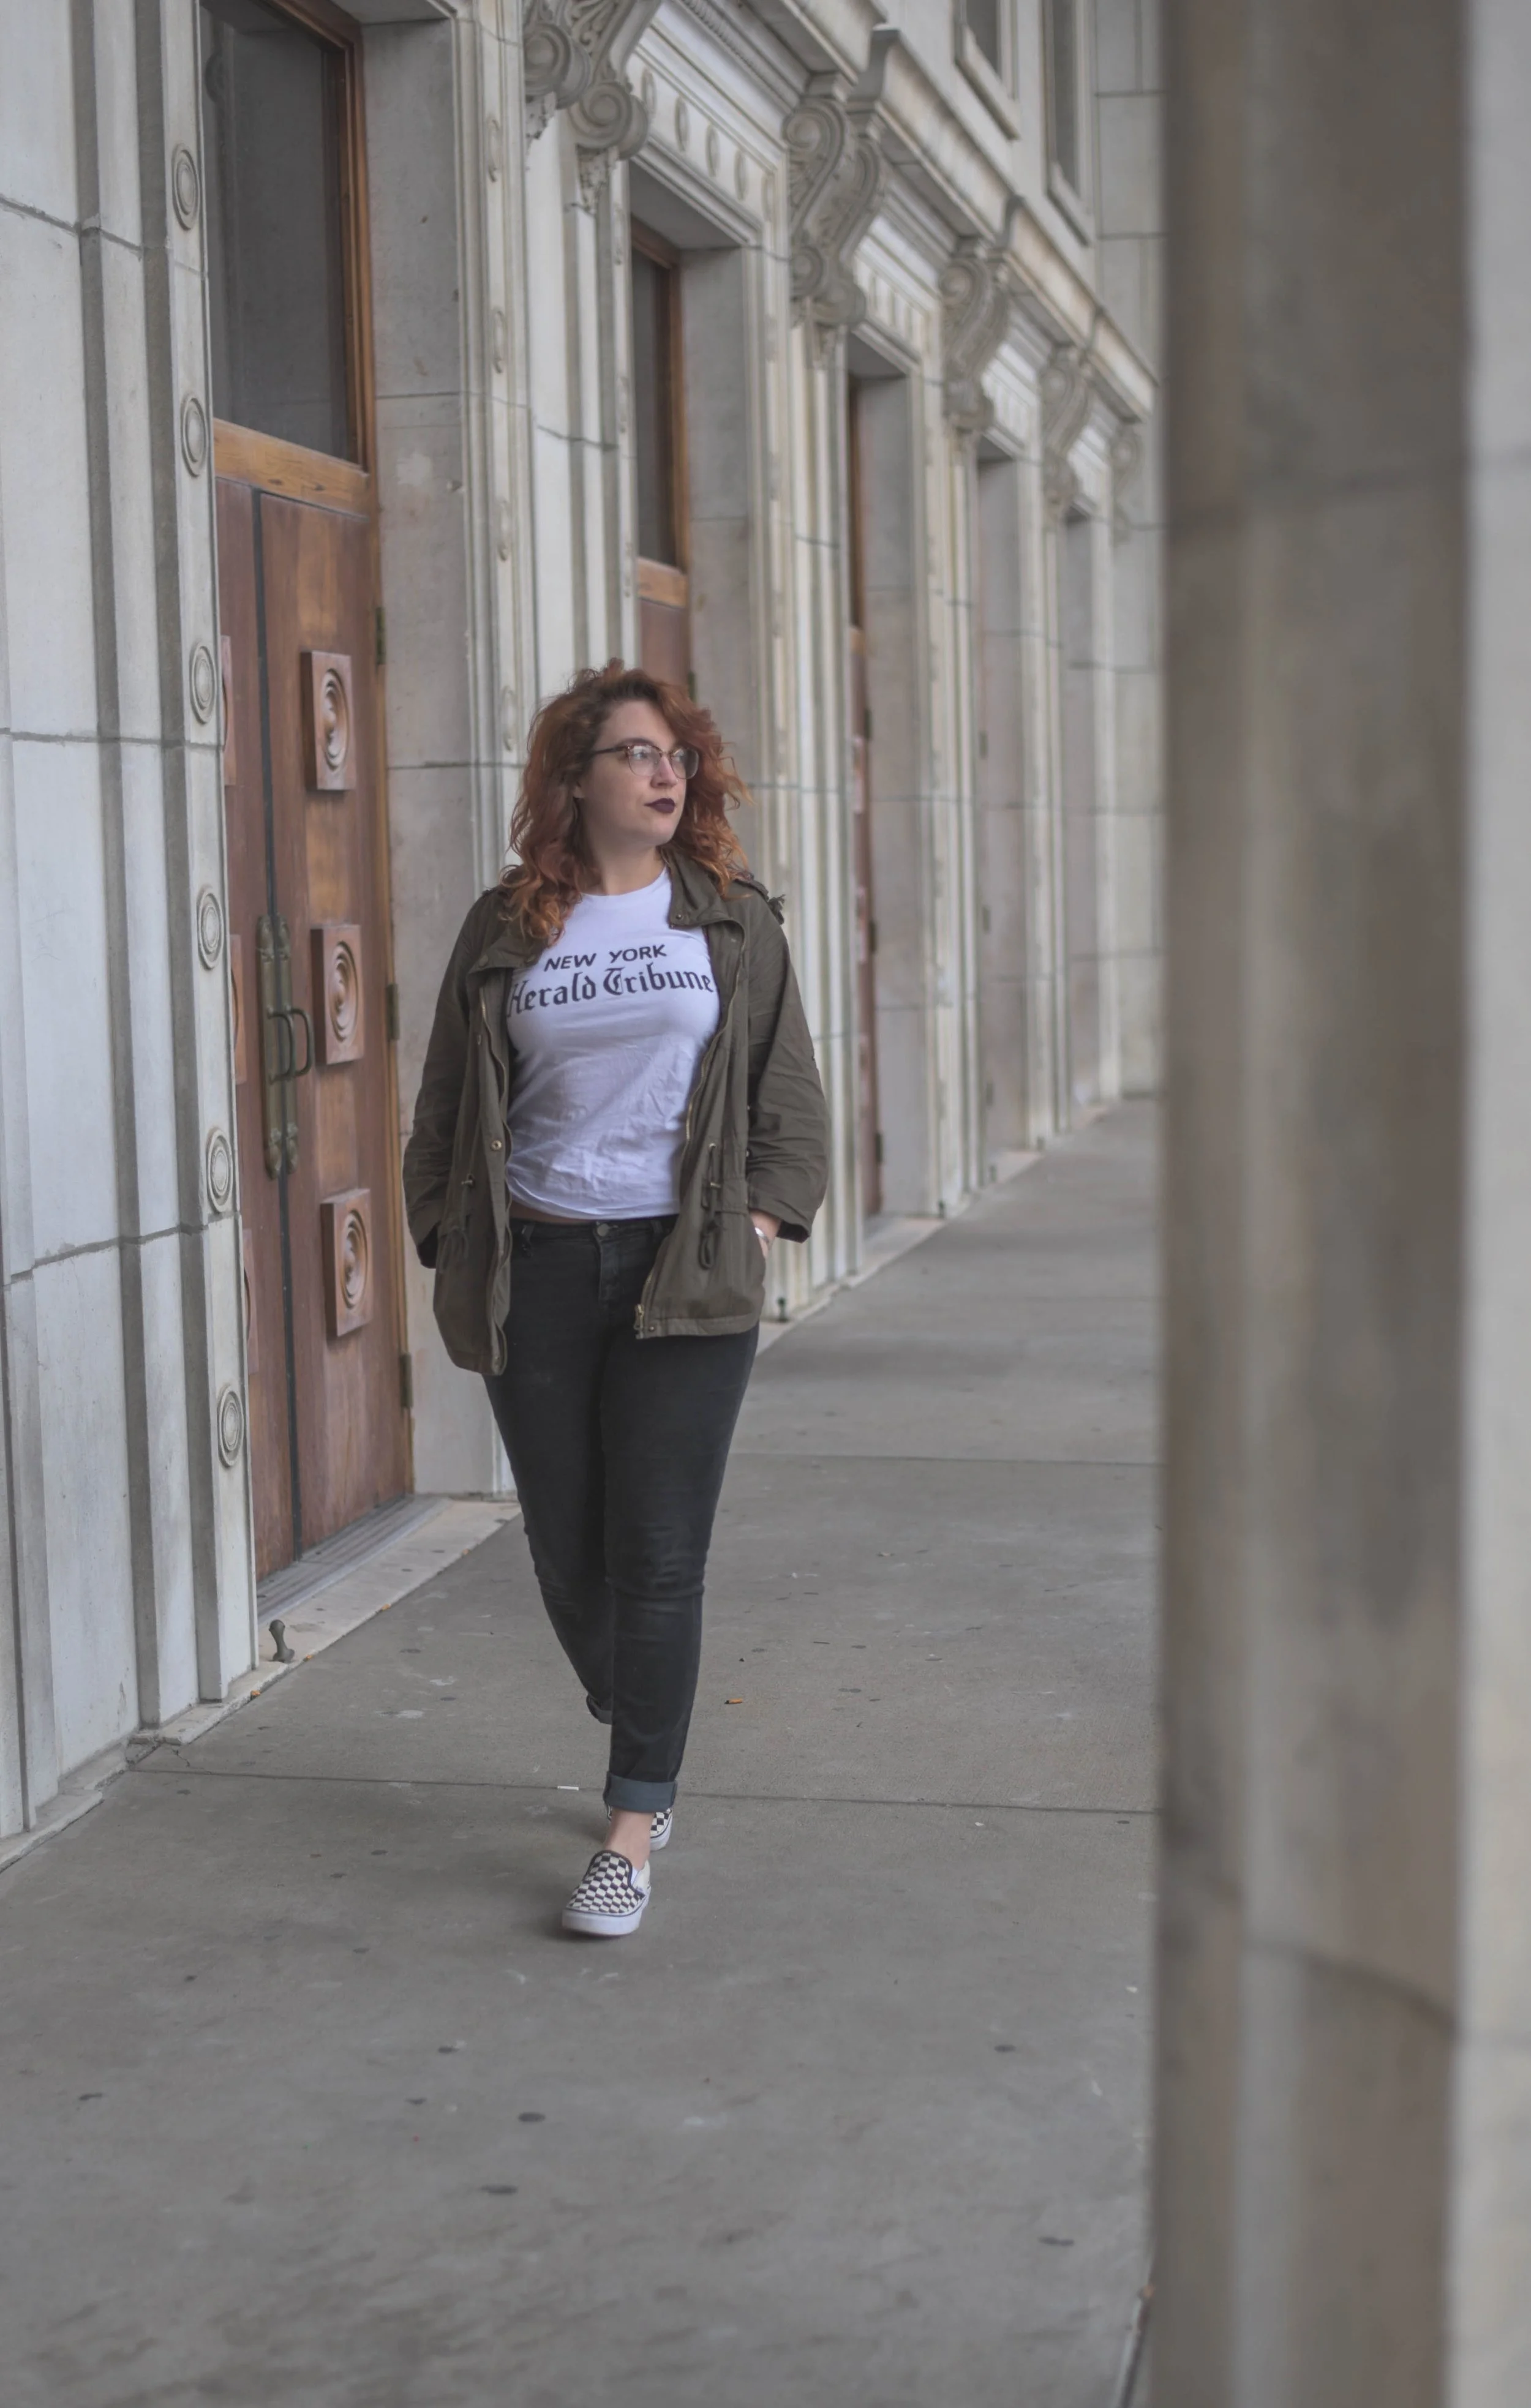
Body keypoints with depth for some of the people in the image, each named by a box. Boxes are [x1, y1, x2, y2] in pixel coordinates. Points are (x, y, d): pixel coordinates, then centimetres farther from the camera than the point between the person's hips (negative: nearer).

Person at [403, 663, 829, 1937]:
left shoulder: (734, 920, 5)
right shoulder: (505, 933, 6)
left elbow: (791, 1099, 8)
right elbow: (449, 1110, 10)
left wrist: (757, 1225, -2)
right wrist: (452, 1250, 3)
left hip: (685, 1273, -1)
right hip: (538, 1273, 2)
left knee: (657, 1555, -5)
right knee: (566, 1550, 9)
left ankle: (634, 1833, 1)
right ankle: (641, 1743, 37)